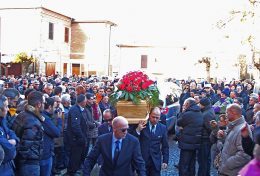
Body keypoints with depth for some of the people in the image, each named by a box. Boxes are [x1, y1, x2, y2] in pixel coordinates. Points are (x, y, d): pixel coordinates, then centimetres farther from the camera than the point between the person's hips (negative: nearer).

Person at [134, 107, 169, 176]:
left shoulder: (163, 128, 2)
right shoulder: (142, 125, -4)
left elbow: (165, 146, 6)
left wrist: (165, 161, 0)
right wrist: (138, 130, -21)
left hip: (156, 162, 1)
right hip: (142, 160, -1)